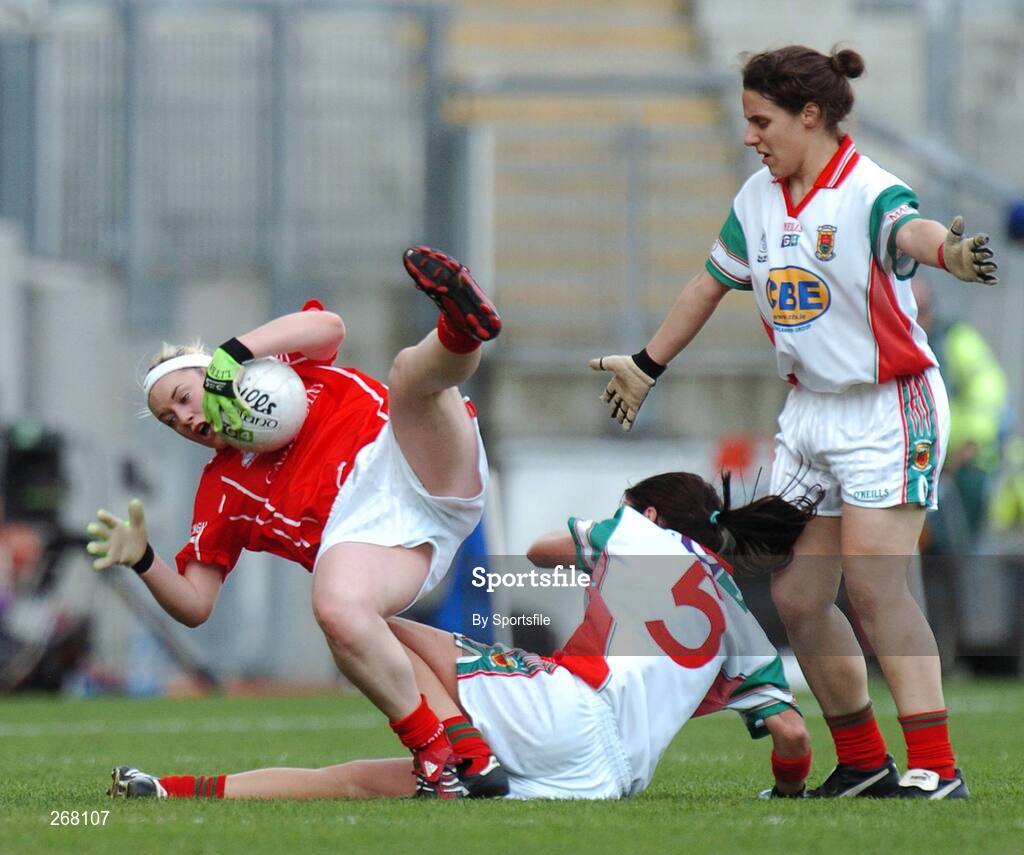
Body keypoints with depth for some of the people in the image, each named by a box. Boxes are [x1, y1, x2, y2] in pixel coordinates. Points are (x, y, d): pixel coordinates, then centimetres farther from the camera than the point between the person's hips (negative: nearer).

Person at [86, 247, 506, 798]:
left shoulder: (277, 364, 28)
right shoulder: (220, 489, 28)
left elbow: (327, 326, 4)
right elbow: (193, 605, 22)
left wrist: (232, 354, -1)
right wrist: (142, 561, 3)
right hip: (356, 529, 0)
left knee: (413, 370, -28)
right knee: (336, 610, -36)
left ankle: (461, 328, -65)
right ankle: (434, 754, -30)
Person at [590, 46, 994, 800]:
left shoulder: (870, 193, -18)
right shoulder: (758, 199, 6)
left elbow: (908, 230, -42)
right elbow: (710, 285, 21)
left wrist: (946, 251, -66)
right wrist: (647, 366, 32)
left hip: (891, 408, -8)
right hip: (810, 412, 8)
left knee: (872, 583, -18)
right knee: (795, 597, 4)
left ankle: (936, 768, -18)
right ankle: (863, 764, 16)